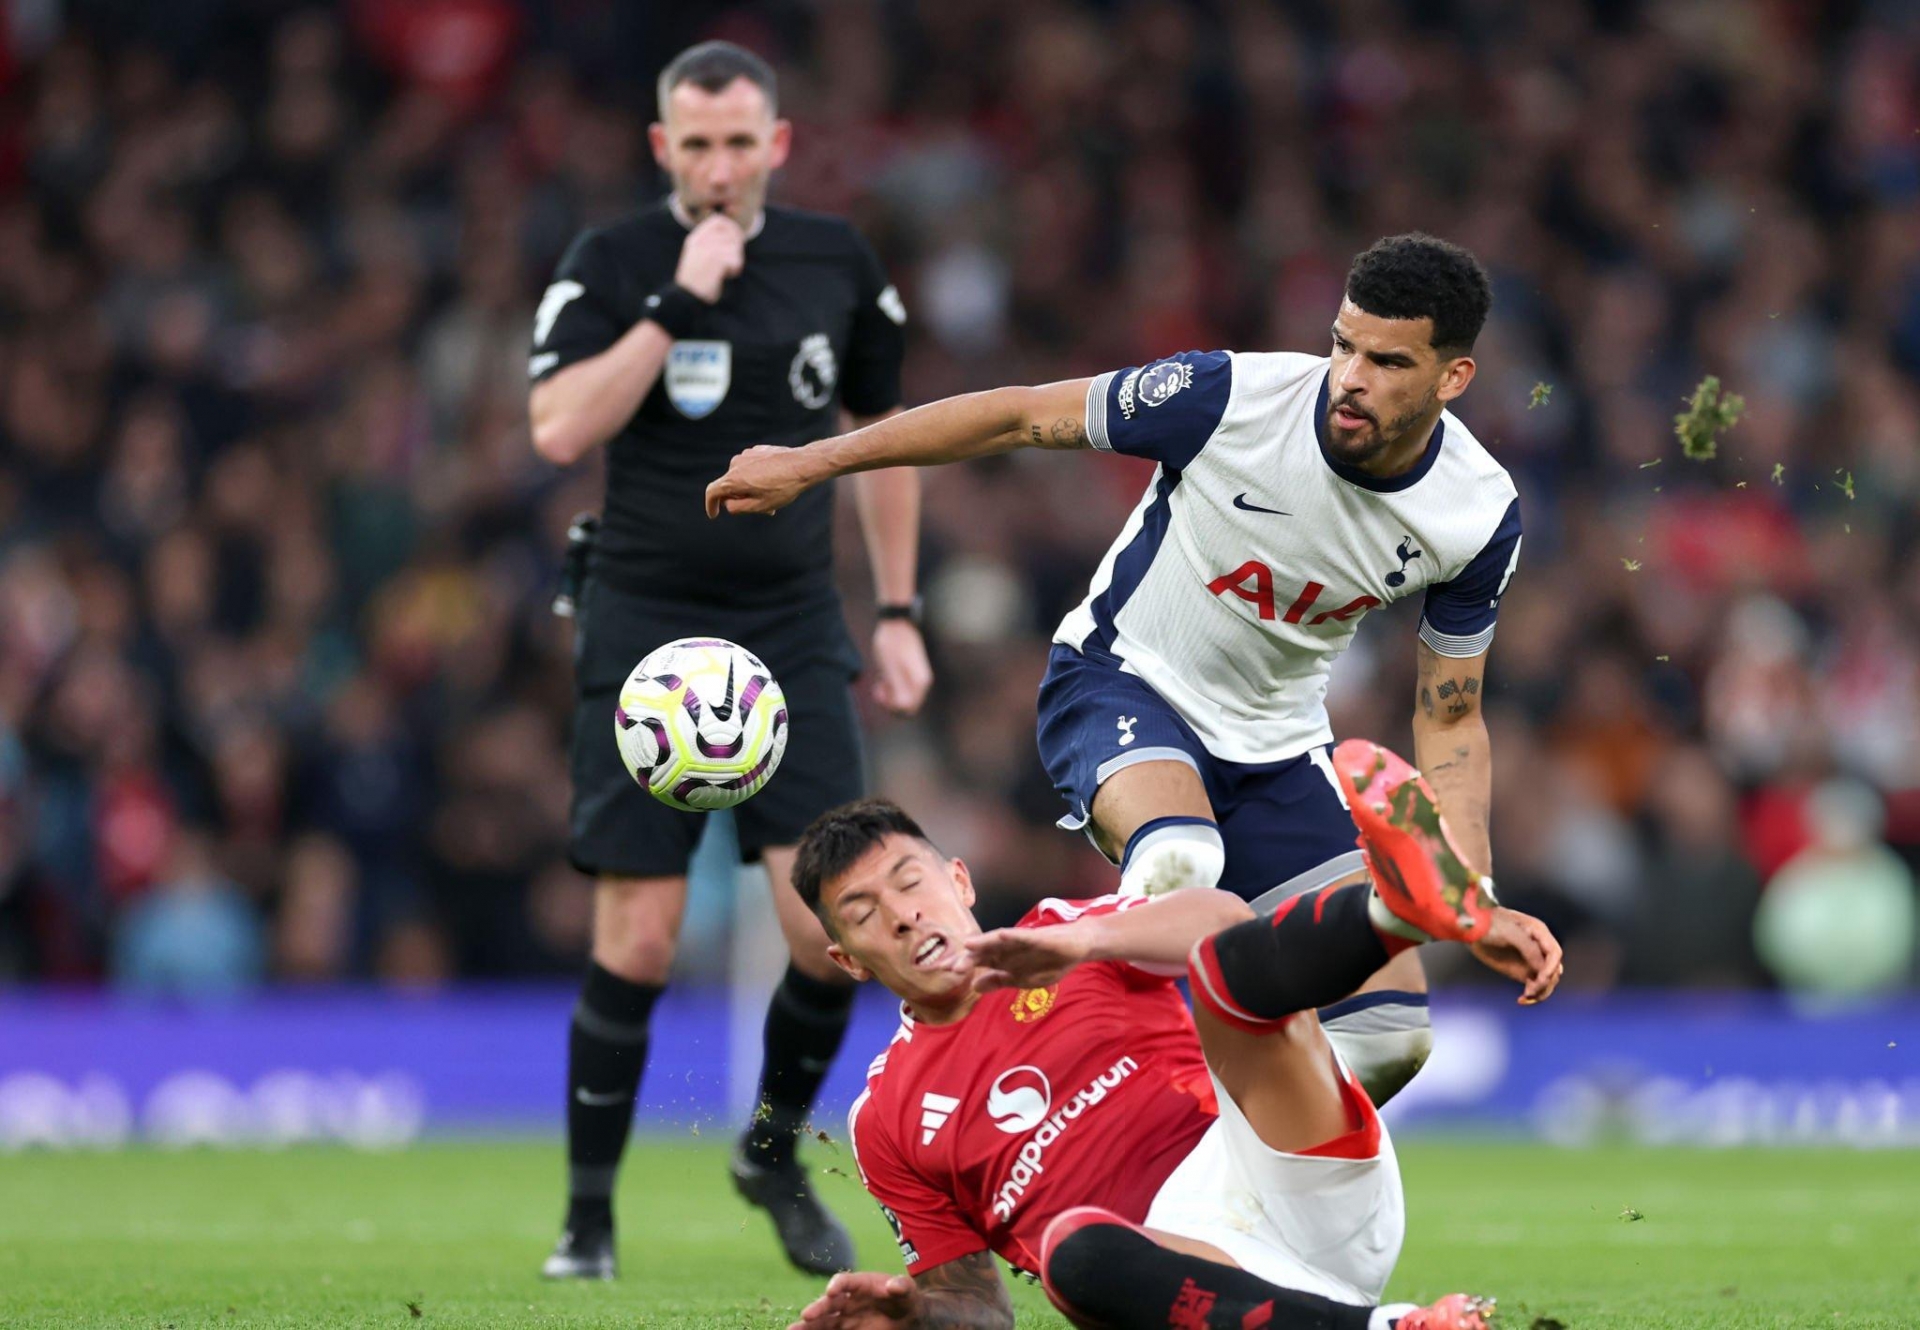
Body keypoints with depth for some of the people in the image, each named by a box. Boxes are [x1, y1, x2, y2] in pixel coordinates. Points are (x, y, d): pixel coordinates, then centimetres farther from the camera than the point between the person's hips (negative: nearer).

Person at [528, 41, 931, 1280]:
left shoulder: (837, 263, 5)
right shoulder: (611, 264, -5)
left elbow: (883, 432, 17)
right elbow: (560, 429, -19)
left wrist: (899, 611, 14)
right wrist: (678, 302, -21)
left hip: (793, 631, 3)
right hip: (645, 630, -2)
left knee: (834, 927, -8)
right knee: (637, 943, -7)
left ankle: (774, 1154, 18)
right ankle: (590, 1212, 9)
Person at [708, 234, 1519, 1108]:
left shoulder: (1480, 517, -14)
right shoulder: (1233, 397, -25)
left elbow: (1449, 717, -1)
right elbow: (1019, 416, -13)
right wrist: (813, 464, -10)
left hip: (1275, 742, 4)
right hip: (1122, 681, -4)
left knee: (1390, 1032, -8)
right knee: (1176, 858, -40)